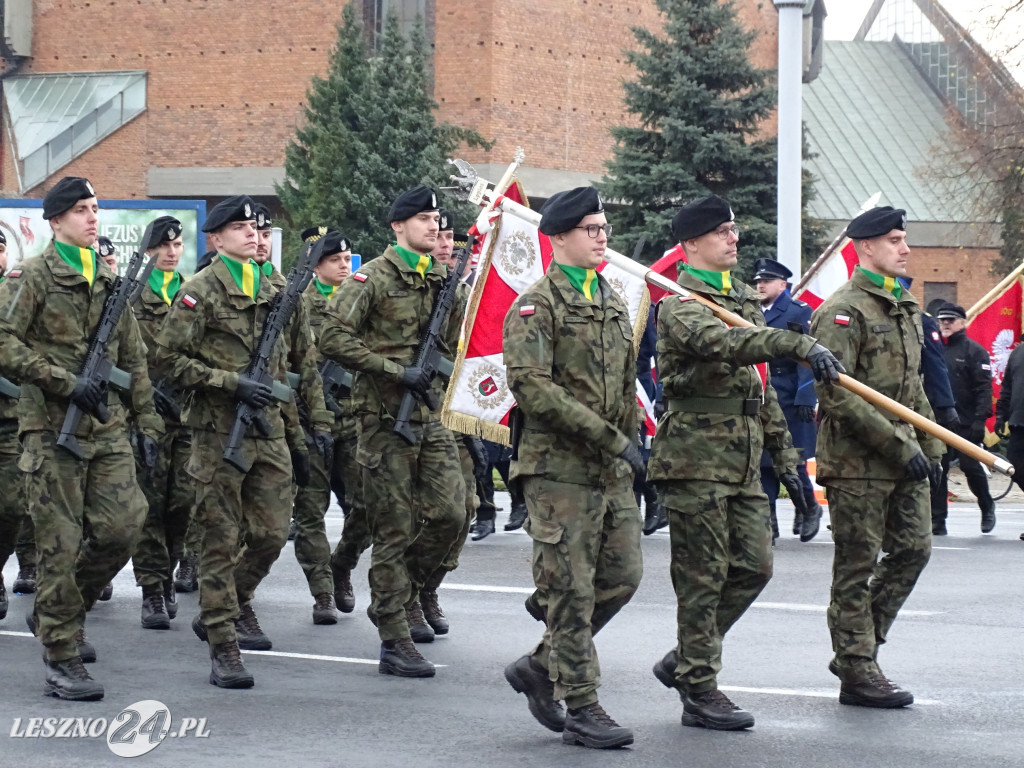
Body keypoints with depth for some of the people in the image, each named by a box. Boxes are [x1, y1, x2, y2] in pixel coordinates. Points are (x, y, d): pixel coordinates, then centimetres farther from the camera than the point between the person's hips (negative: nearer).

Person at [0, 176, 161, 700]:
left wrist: (147, 424, 15)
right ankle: (62, 660, 5)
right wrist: (66, 383, -17)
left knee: (123, 526, -4)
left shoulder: (111, 283, 16)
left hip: (108, 429, 5)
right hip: (52, 429, -5)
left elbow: (134, 361, 20)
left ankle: (61, 610, 21)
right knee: (61, 544, -4)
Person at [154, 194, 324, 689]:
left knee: (271, 533, 5)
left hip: (269, 432, 5)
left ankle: (235, 606, 31)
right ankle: (223, 648, 0)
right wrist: (231, 382, -16)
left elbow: (300, 367, 19)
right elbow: (169, 360, -9)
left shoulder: (275, 295, 13)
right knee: (222, 540, -3)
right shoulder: (199, 294, -5)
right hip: (218, 432, -5)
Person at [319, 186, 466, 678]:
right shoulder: (372, 279, -7)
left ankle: (393, 599, 21)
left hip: (430, 416, 6)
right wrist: (396, 370, -18)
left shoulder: (440, 280, 13)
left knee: (450, 513, -1)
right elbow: (333, 339, -15)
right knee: (395, 529, -3)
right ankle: (395, 643, 3)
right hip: (386, 417, -6)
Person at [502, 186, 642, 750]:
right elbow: (531, 386, -19)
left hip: (613, 471, 8)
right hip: (559, 468, -7)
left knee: (622, 576, 8)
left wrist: (631, 444, 15)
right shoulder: (536, 306, -8)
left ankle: (540, 666, 22)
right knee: (570, 588, -3)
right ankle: (581, 709, 3)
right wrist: (610, 438, -20)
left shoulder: (613, 304, 16)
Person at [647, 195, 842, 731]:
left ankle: (684, 659, 21)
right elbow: (722, 343, -31)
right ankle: (699, 691, 4)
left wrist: (784, 456, 18)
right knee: (702, 576, -3)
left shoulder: (744, 301, 19)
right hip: (696, 457, -8)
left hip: (743, 460, 8)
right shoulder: (681, 305, -9)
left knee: (754, 566, 7)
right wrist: (798, 344, -40)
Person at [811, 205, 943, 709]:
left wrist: (930, 446, 17)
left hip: (903, 461, 9)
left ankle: (854, 651, 20)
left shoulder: (906, 309, 17)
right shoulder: (843, 312, -12)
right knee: (857, 567, -1)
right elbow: (836, 394, -20)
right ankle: (858, 672, 5)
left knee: (913, 550, 8)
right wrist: (899, 445, -21)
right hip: (856, 463, -8)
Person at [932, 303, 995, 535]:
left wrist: (980, 419, -17)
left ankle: (987, 507, 23)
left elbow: (984, 388, -8)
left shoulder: (974, 351, -2)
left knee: (971, 466, -1)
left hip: (964, 422, -4)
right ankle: (937, 522, 5)